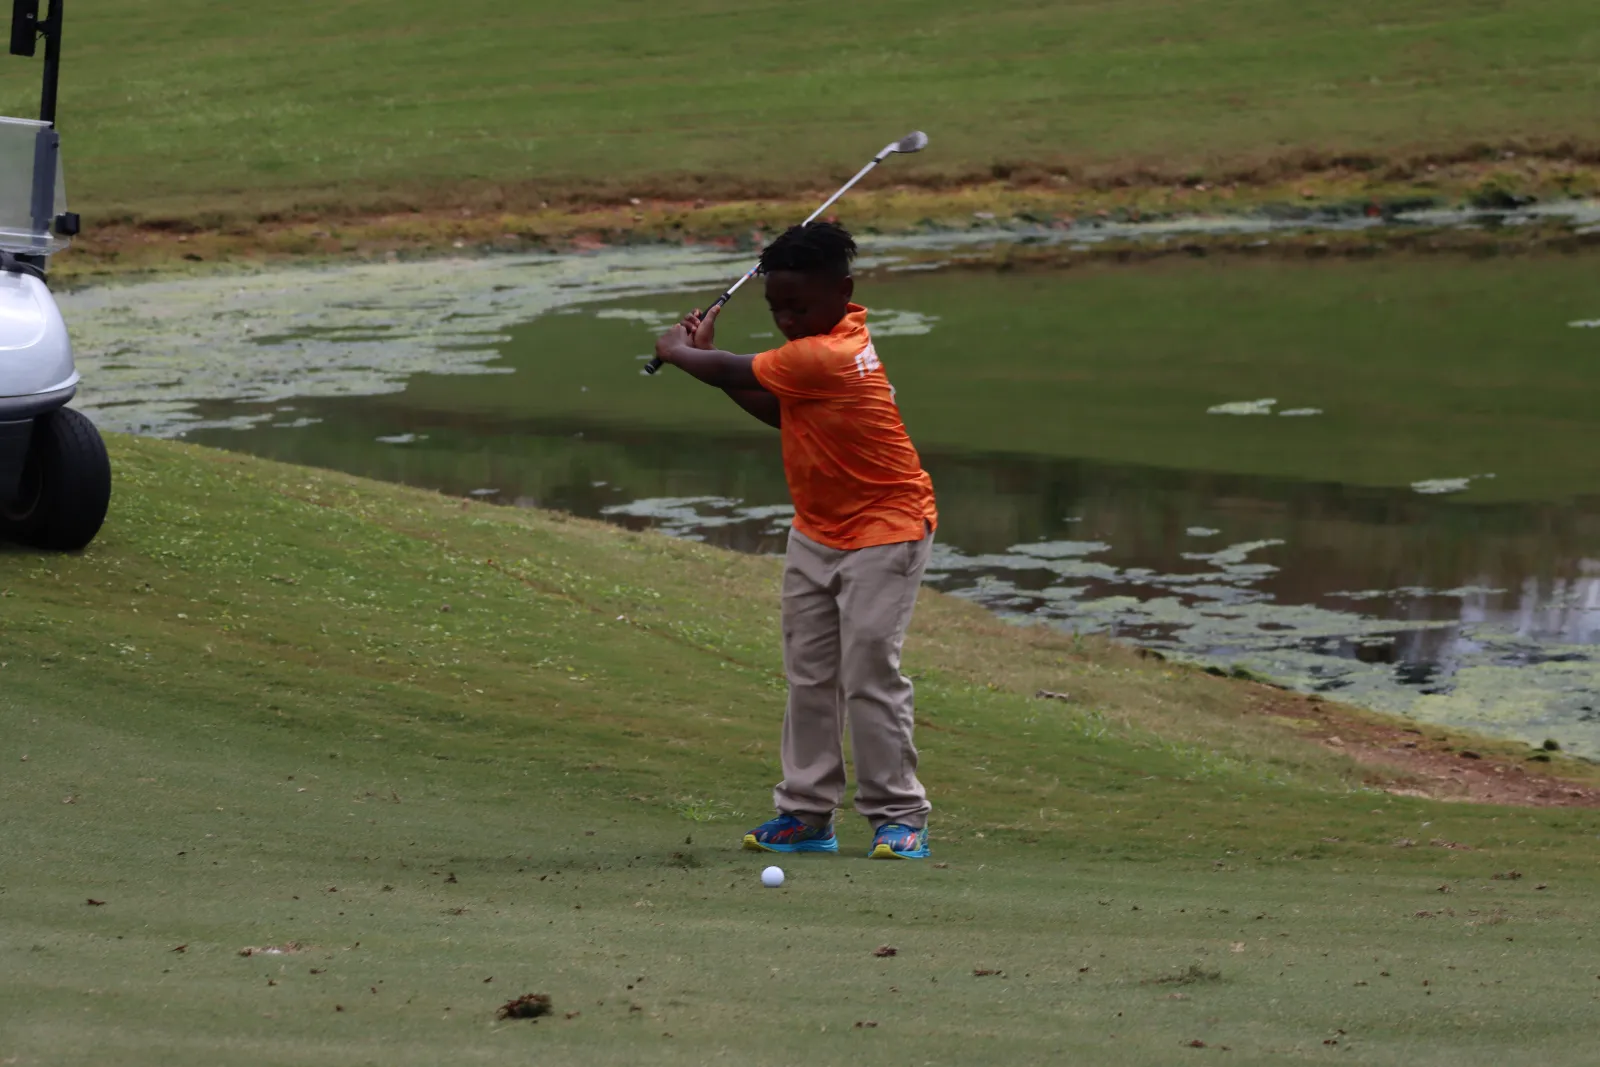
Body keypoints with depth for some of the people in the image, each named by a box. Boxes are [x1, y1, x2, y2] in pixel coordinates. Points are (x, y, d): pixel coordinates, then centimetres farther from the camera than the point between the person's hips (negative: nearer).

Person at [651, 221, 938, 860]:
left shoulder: (822, 357, -27)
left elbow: (732, 375, -16)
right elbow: (779, 414, 10)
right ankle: (805, 813, 12)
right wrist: (703, 354, 4)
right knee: (809, 676, 8)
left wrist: (677, 352, 4)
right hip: (817, 533, 10)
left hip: (883, 533, -10)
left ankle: (899, 815, -4)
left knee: (870, 674, -12)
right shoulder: (841, 331, 2)